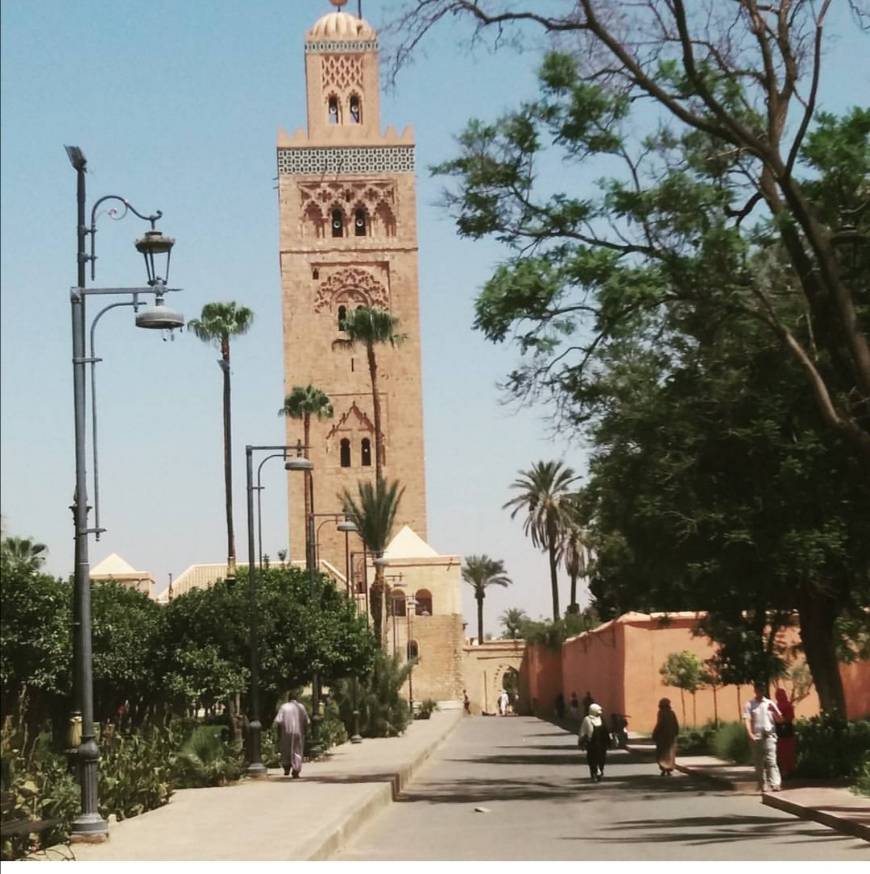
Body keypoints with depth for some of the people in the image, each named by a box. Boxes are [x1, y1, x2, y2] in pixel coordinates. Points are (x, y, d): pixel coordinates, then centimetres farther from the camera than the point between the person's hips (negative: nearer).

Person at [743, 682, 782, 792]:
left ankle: (775, 784, -21)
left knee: (771, 760, -13)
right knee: (758, 762, 5)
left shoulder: (770, 703, 11)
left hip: (769, 735, 0)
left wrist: (775, 710, -11)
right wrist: (750, 734, -19)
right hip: (756, 737, 0)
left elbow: (780, 718, 10)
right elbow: (747, 720, -4)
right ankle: (763, 785, 15)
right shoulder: (750, 704, 5)